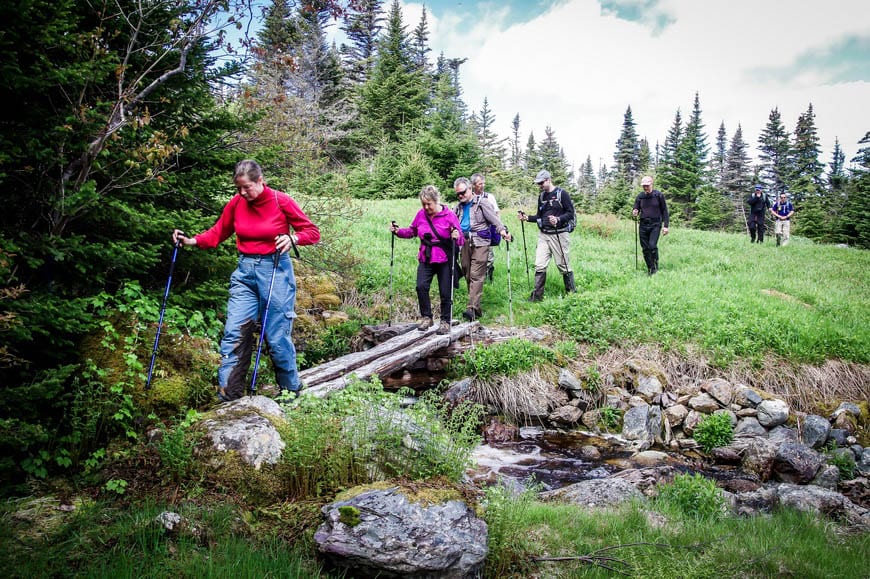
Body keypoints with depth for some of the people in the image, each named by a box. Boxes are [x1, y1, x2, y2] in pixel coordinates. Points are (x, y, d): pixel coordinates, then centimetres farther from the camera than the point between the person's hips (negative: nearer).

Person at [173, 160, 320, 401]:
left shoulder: (281, 201, -7)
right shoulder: (236, 203, 3)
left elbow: (313, 232, -3)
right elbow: (218, 233, 12)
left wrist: (293, 238, -22)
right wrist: (191, 241, -3)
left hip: (275, 271, -4)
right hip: (245, 272, 4)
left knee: (277, 336, -1)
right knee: (234, 333, -4)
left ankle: (292, 393, 19)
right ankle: (227, 397, 3)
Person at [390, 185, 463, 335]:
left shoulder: (449, 215, -8)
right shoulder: (421, 214, 3)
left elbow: (460, 241, -6)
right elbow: (412, 231, 17)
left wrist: (457, 237, -29)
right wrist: (398, 231, 0)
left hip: (445, 260, -3)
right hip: (426, 259, 3)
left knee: (445, 292, 3)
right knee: (421, 286, -15)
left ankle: (445, 321, 21)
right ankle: (426, 317, 3)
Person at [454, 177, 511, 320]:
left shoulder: (482, 202, 1)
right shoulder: (459, 207, 20)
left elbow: (494, 218, -8)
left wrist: (502, 230, -24)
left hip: (479, 244, -6)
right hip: (464, 244, 7)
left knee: (476, 276, -12)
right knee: (468, 276, 7)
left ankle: (472, 308, -18)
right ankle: (476, 308, 16)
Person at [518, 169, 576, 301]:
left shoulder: (561, 194, -6)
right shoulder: (541, 196, 13)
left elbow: (570, 213, -8)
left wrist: (558, 219, -25)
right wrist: (527, 218, 3)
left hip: (559, 234, -5)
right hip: (543, 235, 5)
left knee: (563, 265, 3)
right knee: (540, 265, -1)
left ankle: (571, 292, 19)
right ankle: (537, 295, 4)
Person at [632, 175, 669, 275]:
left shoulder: (658, 195, 0)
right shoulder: (640, 197, 8)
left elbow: (664, 211, 3)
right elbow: (635, 210, 13)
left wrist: (665, 226, -3)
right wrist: (634, 213, -13)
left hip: (655, 225, -3)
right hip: (643, 225, 4)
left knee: (652, 246, -19)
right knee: (645, 249, 3)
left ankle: (655, 266, -2)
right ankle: (649, 269, 14)